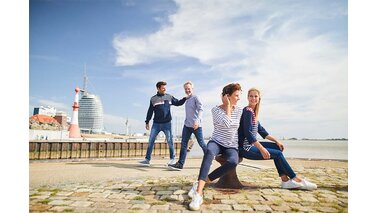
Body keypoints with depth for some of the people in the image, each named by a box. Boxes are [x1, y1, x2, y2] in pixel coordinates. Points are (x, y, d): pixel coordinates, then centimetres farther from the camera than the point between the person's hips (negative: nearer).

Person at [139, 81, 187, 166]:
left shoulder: (169, 97, 7)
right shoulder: (153, 99, 5)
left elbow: (178, 103, 14)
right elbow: (150, 111, 8)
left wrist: (185, 98, 0)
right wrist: (147, 122, 6)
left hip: (167, 123, 0)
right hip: (156, 124, 1)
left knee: (170, 141, 2)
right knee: (151, 141, 1)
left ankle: (172, 158, 15)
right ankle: (147, 159, 9)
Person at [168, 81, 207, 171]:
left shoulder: (195, 97, -5)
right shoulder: (186, 99, 17)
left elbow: (201, 109, -17)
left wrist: (197, 120, -30)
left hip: (196, 125, -7)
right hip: (187, 125, 7)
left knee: (201, 143, 4)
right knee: (183, 144, -1)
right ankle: (180, 164, -3)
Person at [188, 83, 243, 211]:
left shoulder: (239, 110, 6)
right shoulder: (216, 109, -4)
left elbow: (236, 127, 15)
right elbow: (226, 124, -19)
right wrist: (228, 106, -12)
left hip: (231, 146, 2)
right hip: (216, 142, -2)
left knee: (233, 161, -35)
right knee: (209, 152, -40)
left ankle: (200, 184, -27)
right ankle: (198, 194, -46)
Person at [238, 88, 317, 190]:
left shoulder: (253, 112, 13)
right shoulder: (248, 111, -15)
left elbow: (261, 130, 18)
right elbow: (248, 133, -23)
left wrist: (277, 141, 14)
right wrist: (262, 149, -25)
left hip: (251, 145, 10)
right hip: (245, 148, -10)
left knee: (277, 147, 9)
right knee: (278, 154, -8)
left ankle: (285, 180, 5)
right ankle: (296, 179, 7)